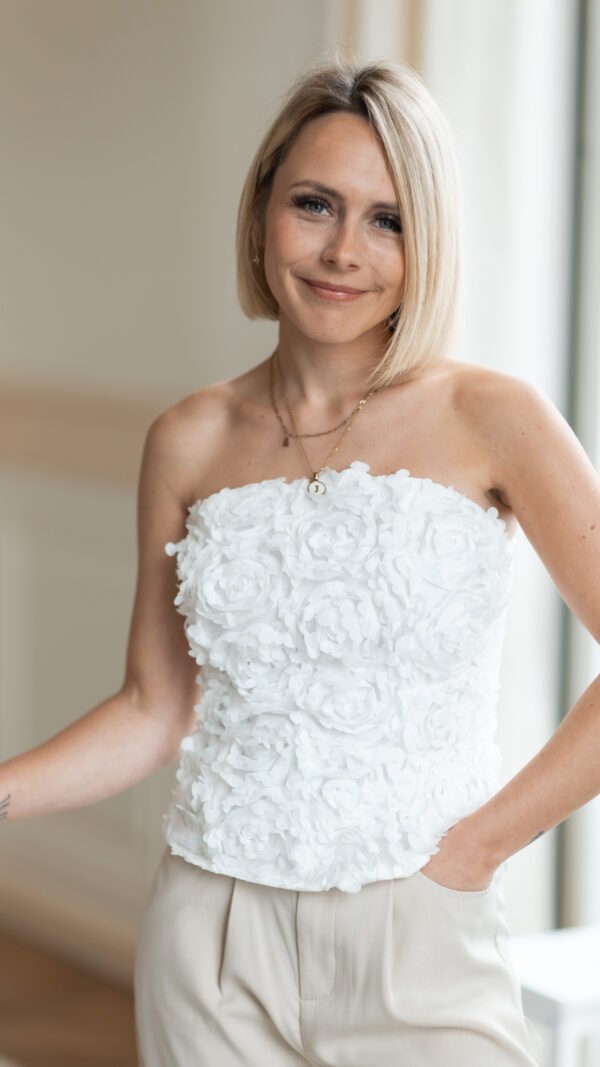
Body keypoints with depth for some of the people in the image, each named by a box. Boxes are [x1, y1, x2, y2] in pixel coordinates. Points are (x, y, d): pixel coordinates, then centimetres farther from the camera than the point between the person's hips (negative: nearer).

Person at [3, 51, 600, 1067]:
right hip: (216, 941, 3)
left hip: (416, 942, -2)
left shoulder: (489, 420, -7)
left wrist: (485, 839, -9)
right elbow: (155, 707, 7)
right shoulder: (190, 441, 3)